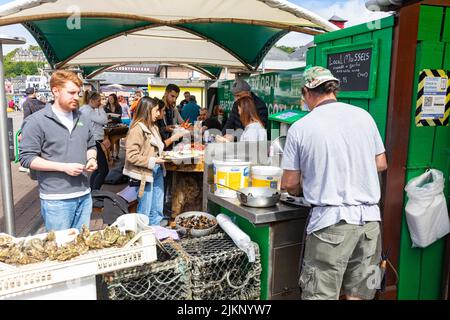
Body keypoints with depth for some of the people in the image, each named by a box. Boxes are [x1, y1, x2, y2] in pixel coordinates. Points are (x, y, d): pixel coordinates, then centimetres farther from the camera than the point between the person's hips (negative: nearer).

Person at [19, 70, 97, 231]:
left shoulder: (82, 118, 10)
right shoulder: (36, 121, -8)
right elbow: (27, 158, -11)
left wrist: (91, 159, -1)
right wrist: (64, 167, -19)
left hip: (84, 195, 6)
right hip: (56, 200, -5)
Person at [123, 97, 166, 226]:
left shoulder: (153, 127, 10)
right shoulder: (137, 129, -16)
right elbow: (131, 156, -21)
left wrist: (162, 155, 6)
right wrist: (152, 161, -22)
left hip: (157, 170, 8)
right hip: (145, 173, -8)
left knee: (157, 203, 20)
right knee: (145, 208, 4)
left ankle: (156, 222, 35)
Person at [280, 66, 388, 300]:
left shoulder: (300, 128, -6)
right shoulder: (363, 116, 5)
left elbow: (289, 184, -2)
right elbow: (381, 164, 14)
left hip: (331, 221, -4)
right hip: (370, 218, 5)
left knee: (321, 294, 8)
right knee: (359, 293, 17)